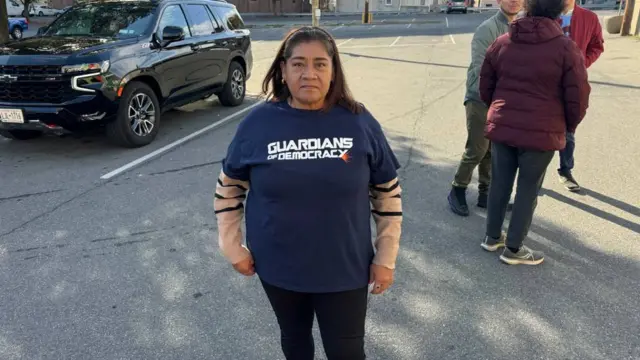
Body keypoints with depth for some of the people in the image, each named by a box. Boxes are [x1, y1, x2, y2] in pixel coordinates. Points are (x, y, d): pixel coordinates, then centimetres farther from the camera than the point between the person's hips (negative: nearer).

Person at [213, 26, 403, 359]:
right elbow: (228, 188, 4)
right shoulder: (258, 123, -9)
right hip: (278, 267, 1)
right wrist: (232, 247, 1)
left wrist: (386, 257, -2)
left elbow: (388, 192, -2)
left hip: (345, 269, -1)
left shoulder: (359, 122, -10)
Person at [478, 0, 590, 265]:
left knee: (500, 184, 17)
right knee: (528, 191, 8)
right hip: (541, 132, -4)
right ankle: (513, 249, 18)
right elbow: (577, 98, -6)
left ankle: (492, 237, 29)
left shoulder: (501, 43, 5)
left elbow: (485, 87, 13)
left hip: (501, 127, 4)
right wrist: (569, 126, 13)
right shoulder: (566, 48, -8)